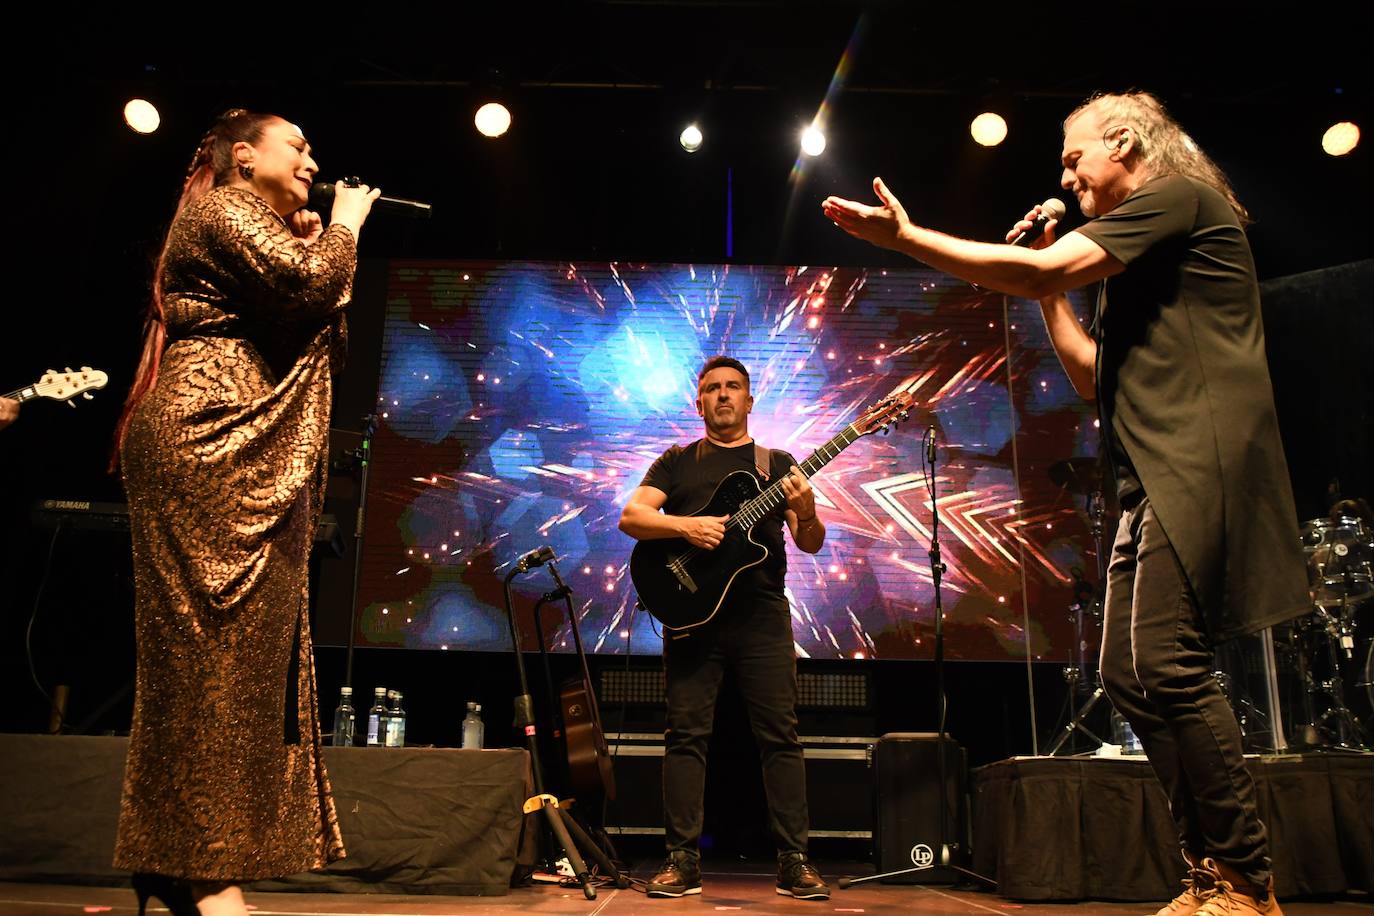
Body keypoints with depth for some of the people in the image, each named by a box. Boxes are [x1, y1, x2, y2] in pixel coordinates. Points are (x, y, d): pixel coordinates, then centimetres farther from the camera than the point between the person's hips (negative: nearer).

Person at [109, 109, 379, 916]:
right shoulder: (224, 207, 1)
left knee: (247, 648, 5)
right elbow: (307, 284, -16)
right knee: (217, 640, -13)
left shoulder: (264, 234, 30)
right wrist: (344, 226, 2)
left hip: (249, 459, 10)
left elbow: (328, 346, 22)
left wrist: (321, 242, 18)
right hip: (206, 442, -10)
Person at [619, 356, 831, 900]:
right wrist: (685, 525, -16)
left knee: (780, 736, -1)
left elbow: (811, 544, 7)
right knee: (686, 734, -1)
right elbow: (630, 516, 2)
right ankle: (682, 860, 6)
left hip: (762, 614, 0)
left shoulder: (777, 464, 15)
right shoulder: (676, 462, 15)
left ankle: (794, 861, 6)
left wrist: (806, 513, -16)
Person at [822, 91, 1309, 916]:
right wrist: (1051, 293, 19)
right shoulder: (1135, 247, 28)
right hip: (1158, 476, 10)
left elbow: (1044, 267, -15)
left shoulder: (1178, 195, -1)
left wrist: (906, 236, -14)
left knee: (1167, 664, -16)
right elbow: (1097, 379, 25)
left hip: (1200, 462, -10)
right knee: (1130, 673, 6)